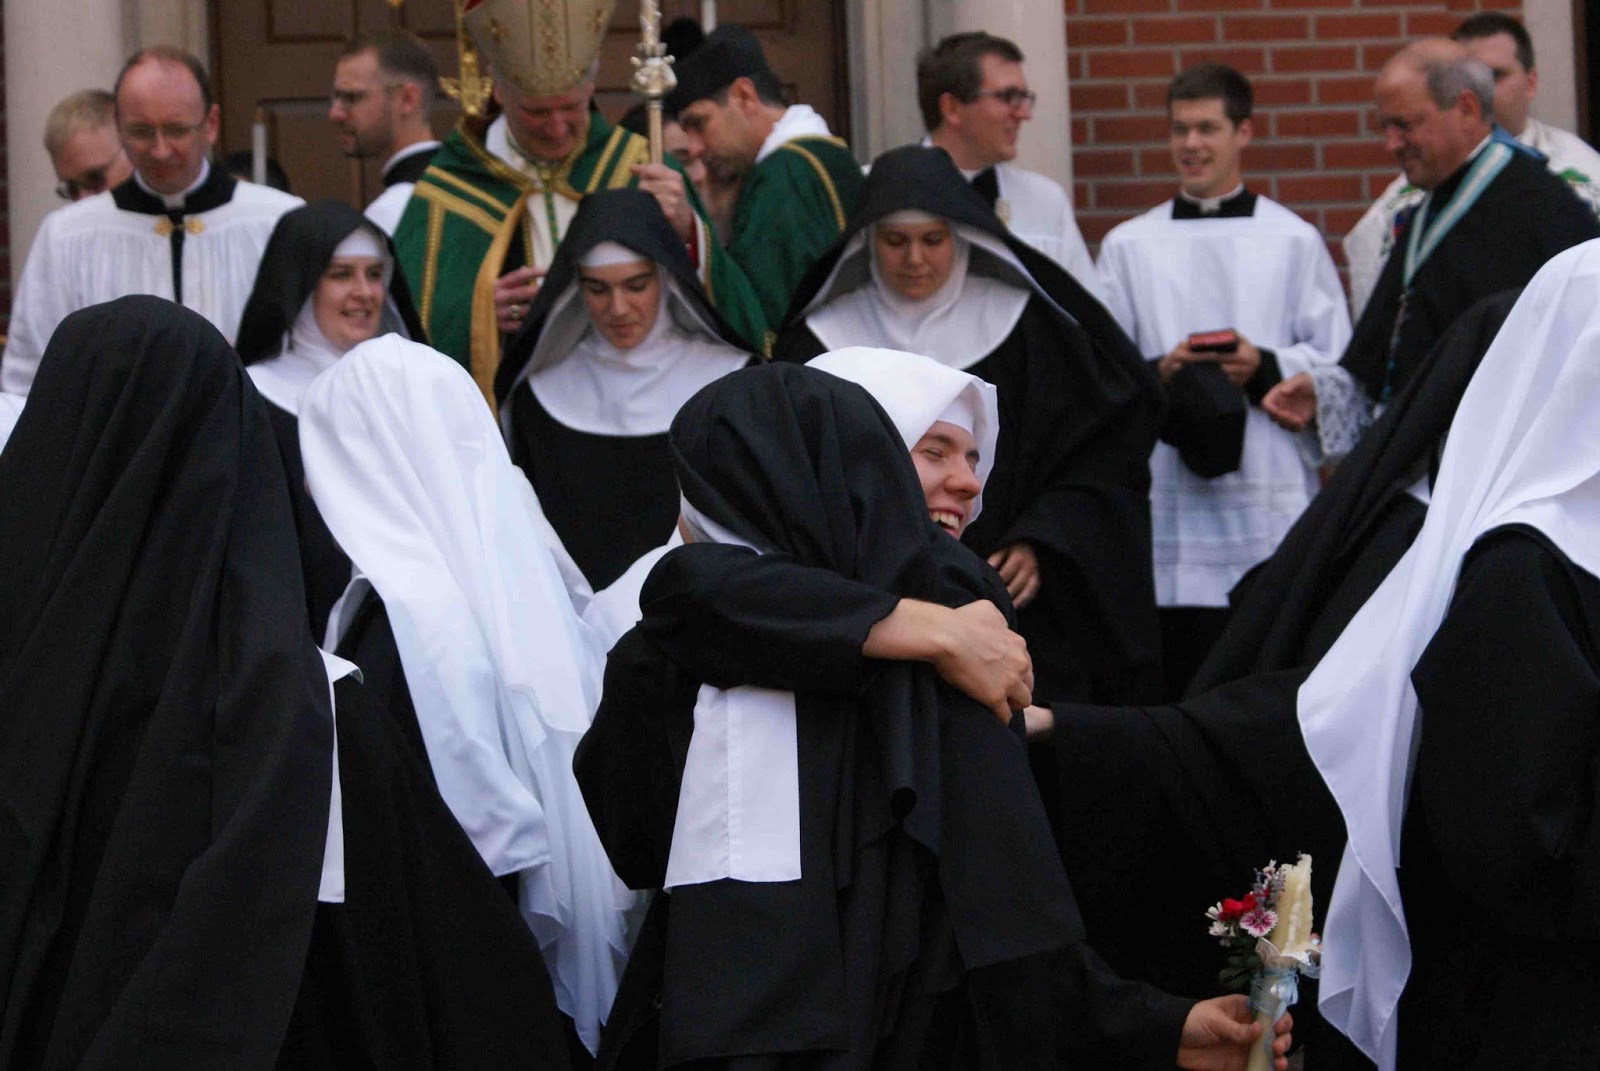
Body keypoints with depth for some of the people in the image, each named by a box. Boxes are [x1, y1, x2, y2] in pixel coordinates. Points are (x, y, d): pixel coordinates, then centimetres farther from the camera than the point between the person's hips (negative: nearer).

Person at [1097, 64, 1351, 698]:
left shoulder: (1293, 241, 10)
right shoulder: (1128, 245, 12)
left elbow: (1336, 360, 7)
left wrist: (1264, 367, -10)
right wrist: (1158, 373, -10)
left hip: (1271, 497, -1)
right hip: (1170, 497, 1)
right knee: (1180, 682, -1)